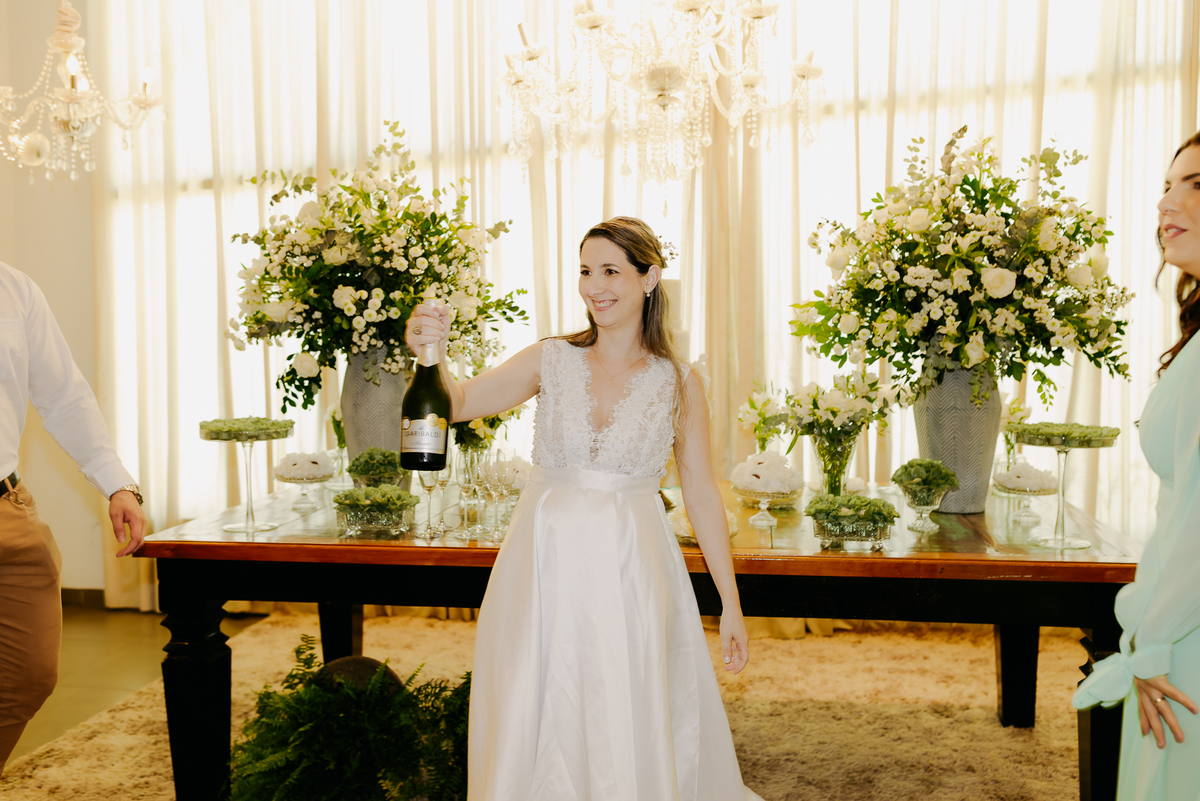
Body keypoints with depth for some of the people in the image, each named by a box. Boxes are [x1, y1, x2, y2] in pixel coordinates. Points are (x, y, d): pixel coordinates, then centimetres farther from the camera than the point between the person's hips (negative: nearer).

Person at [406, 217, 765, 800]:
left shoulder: (679, 383, 0)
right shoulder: (551, 360, 2)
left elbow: (702, 494, 3)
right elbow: (458, 402, -8)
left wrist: (731, 602, 5)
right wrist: (429, 350, -28)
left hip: (632, 571, -1)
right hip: (545, 564, 1)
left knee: (631, 734, 6)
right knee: (533, 726, 10)